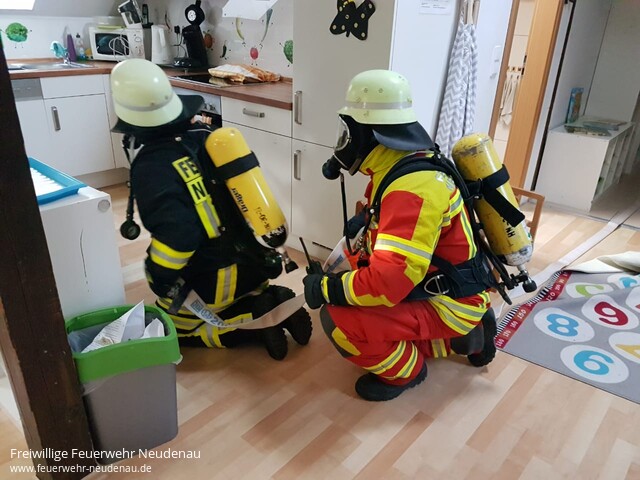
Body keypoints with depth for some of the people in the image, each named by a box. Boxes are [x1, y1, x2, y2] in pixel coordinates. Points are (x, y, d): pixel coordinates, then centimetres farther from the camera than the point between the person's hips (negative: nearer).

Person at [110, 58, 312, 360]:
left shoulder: (152, 166, -21)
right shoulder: (205, 134, -1)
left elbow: (176, 234, -34)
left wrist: (158, 278, -15)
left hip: (214, 282, -7)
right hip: (255, 263, 7)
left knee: (169, 326, 18)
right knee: (234, 303, 34)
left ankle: (255, 322, -1)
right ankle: (273, 305, 5)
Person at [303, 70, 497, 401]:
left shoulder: (411, 189, -29)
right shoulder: (402, 164, 1)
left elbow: (388, 281, -35)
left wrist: (324, 287, -21)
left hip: (448, 303, -9)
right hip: (435, 285, 10)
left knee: (339, 319, -24)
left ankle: (405, 371, 6)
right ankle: (462, 336, 19)